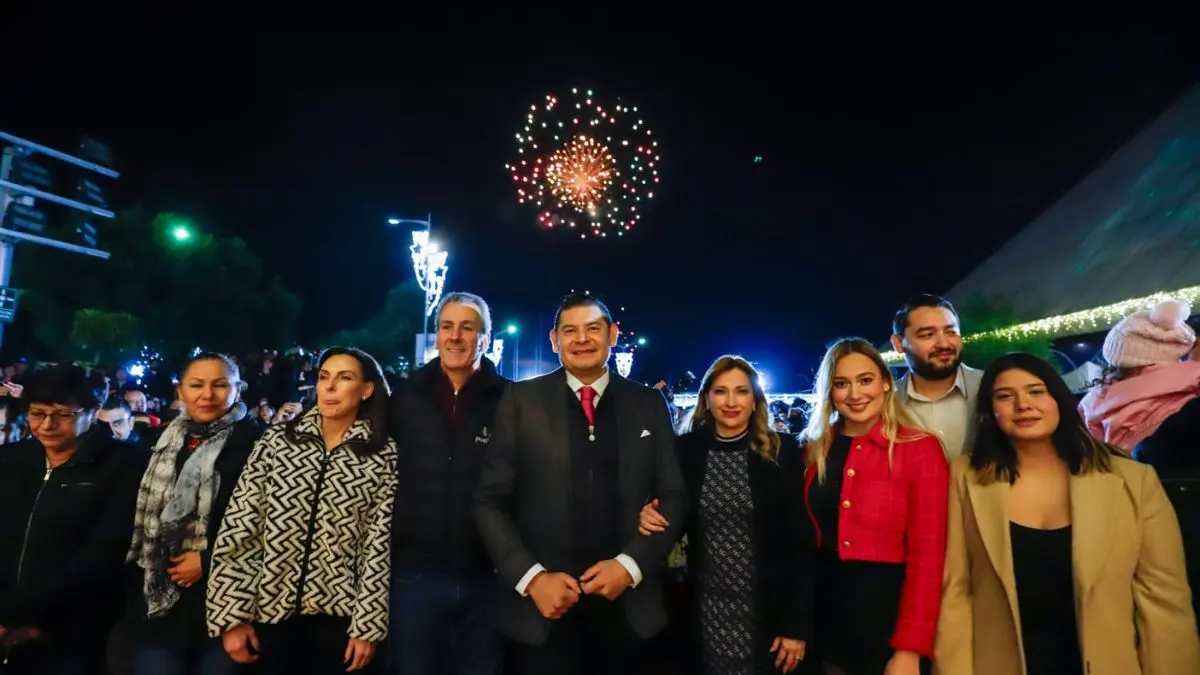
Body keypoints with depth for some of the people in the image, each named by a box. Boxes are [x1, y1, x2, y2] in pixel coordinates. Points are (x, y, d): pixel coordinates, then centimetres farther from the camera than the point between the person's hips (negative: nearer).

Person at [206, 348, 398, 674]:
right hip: (270, 605, 1)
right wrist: (233, 614, -5)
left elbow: (381, 547, -6)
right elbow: (238, 528, -3)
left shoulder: (385, 457, -6)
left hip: (339, 611, -1)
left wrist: (368, 625, -7)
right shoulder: (276, 440, -2)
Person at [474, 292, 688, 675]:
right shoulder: (521, 401, -3)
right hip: (543, 607, -1)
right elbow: (489, 501, -3)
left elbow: (673, 497, 3)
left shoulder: (649, 404, 2)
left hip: (627, 606, 2)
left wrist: (630, 565, -9)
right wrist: (531, 577, -12)